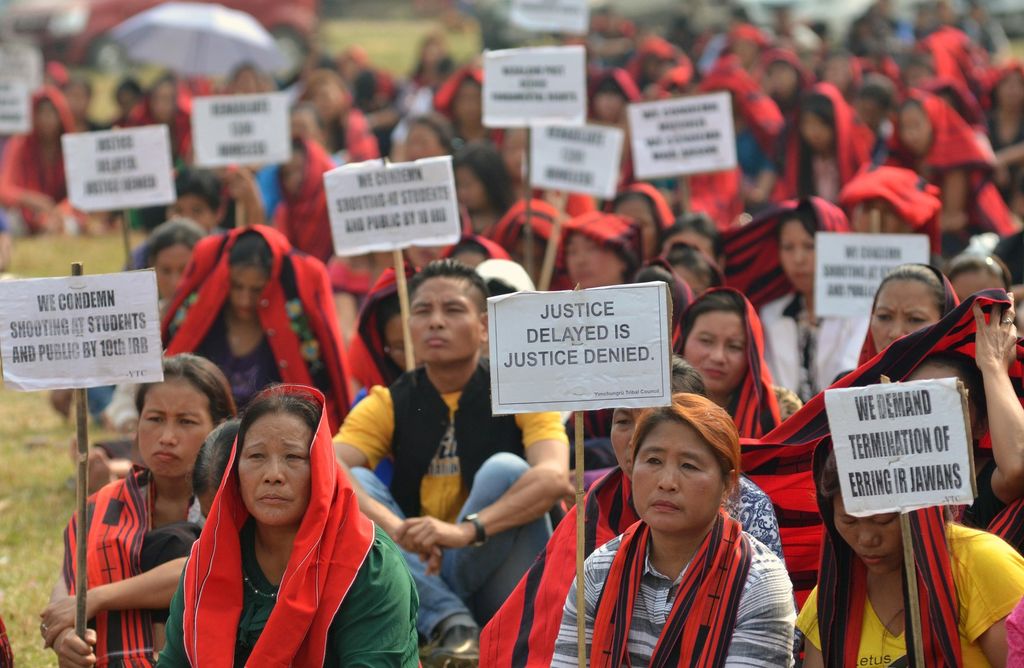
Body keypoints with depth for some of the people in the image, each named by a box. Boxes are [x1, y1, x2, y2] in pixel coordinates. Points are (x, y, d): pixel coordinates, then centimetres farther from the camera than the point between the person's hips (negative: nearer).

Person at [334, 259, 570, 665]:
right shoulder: (388, 406, 2)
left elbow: (554, 477, -25)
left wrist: (466, 530, -41)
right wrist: (394, 527, -37)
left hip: (493, 575, -3)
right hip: (421, 571, 3)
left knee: (505, 469, -26)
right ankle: (448, 619, -30)